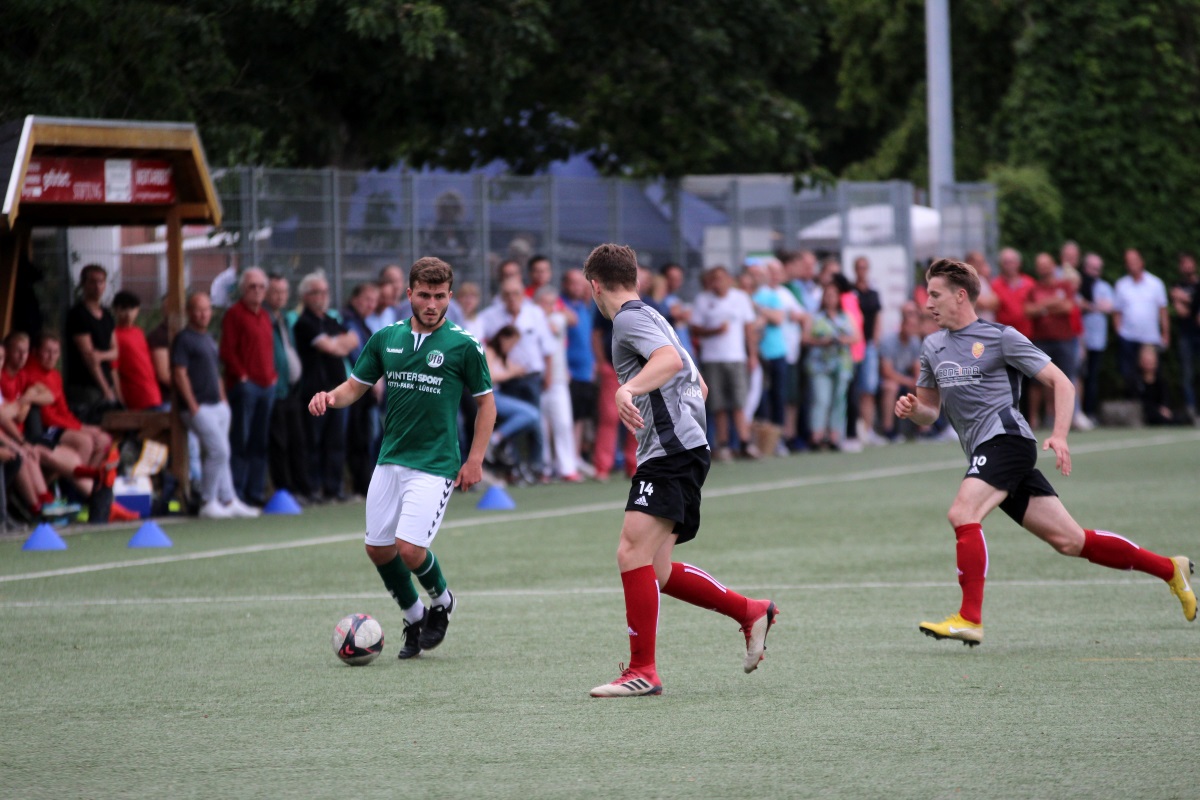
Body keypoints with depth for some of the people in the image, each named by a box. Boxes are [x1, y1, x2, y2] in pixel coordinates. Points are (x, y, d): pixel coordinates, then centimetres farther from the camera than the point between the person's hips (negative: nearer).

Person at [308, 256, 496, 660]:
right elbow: (356, 385, 13)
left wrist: (475, 460, -5)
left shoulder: (464, 345, -6)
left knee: (409, 549, -15)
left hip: (435, 464, -5)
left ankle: (442, 600, 17)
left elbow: (486, 402, 2)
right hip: (390, 460, 5)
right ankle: (414, 619, 28)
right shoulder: (386, 338, 5)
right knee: (378, 549, 5)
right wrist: (330, 397, -10)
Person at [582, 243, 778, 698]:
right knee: (656, 571, 8)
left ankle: (643, 670, -18)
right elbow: (698, 385, 31)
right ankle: (750, 613, 17)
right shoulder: (651, 318, 25)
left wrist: (627, 389, -40)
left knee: (633, 553, -17)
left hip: (672, 452, -10)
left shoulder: (630, 318, -6)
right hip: (675, 452, 10)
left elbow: (670, 359, -26)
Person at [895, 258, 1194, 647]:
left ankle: (969, 619, -25)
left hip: (1004, 436, -7)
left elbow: (1061, 383, -2)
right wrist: (912, 408, 1)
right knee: (1069, 541, 4)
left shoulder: (1000, 337, -2)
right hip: (985, 453, 7)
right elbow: (930, 410, 25)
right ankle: (1168, 568, 14)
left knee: (962, 514, -26)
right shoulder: (933, 346, 18)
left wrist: (1059, 435, -15)